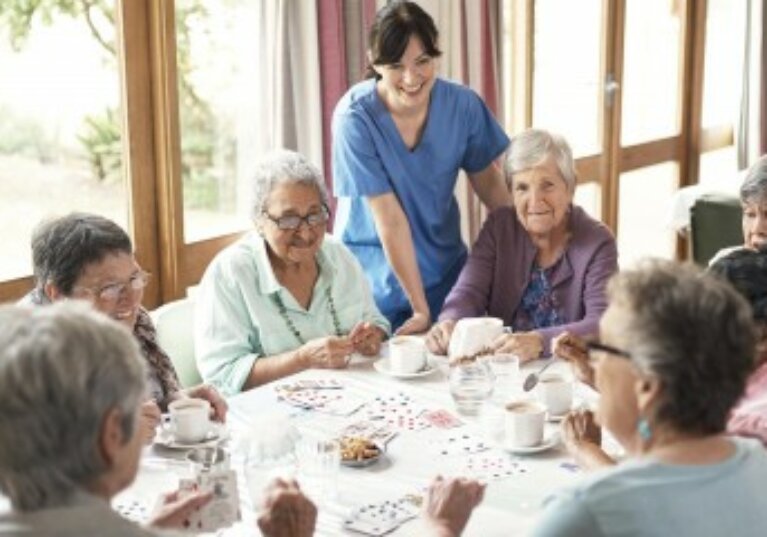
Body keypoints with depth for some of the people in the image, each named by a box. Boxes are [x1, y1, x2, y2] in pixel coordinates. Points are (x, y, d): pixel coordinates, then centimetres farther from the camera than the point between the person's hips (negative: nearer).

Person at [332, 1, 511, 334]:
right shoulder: (355, 118, -22)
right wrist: (420, 308, -19)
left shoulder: (463, 105, -10)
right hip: (374, 280, -3)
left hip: (446, 270, 3)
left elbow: (488, 182, 5)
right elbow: (390, 218, -22)